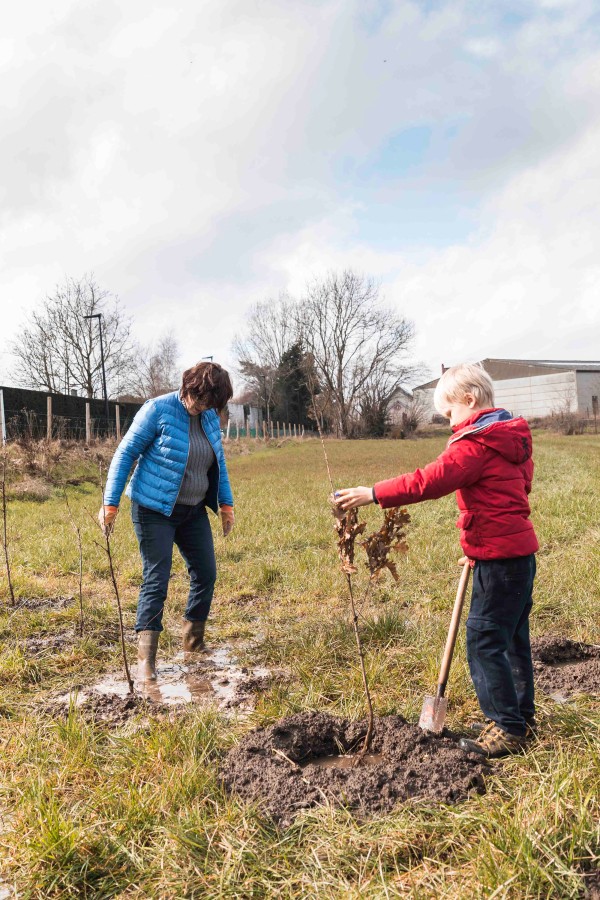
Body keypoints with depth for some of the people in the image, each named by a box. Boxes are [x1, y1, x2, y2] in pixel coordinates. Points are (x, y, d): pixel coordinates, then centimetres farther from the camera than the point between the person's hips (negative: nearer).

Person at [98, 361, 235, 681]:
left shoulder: (210, 417, 4)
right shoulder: (158, 410, -14)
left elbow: (218, 463, 16)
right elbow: (125, 454, -12)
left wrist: (225, 503, 14)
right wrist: (110, 503, -16)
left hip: (194, 511, 7)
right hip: (154, 510, -6)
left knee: (206, 574, 10)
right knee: (156, 580, -8)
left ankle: (192, 644, 27)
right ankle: (145, 659, -1)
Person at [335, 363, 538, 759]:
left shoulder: (476, 443, -17)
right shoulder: (512, 437, 13)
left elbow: (428, 481, -25)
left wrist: (374, 494, -23)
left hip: (499, 557, -10)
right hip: (520, 550, 10)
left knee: (484, 641, -3)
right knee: (513, 638, 18)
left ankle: (508, 729, 6)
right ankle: (522, 718, 29)